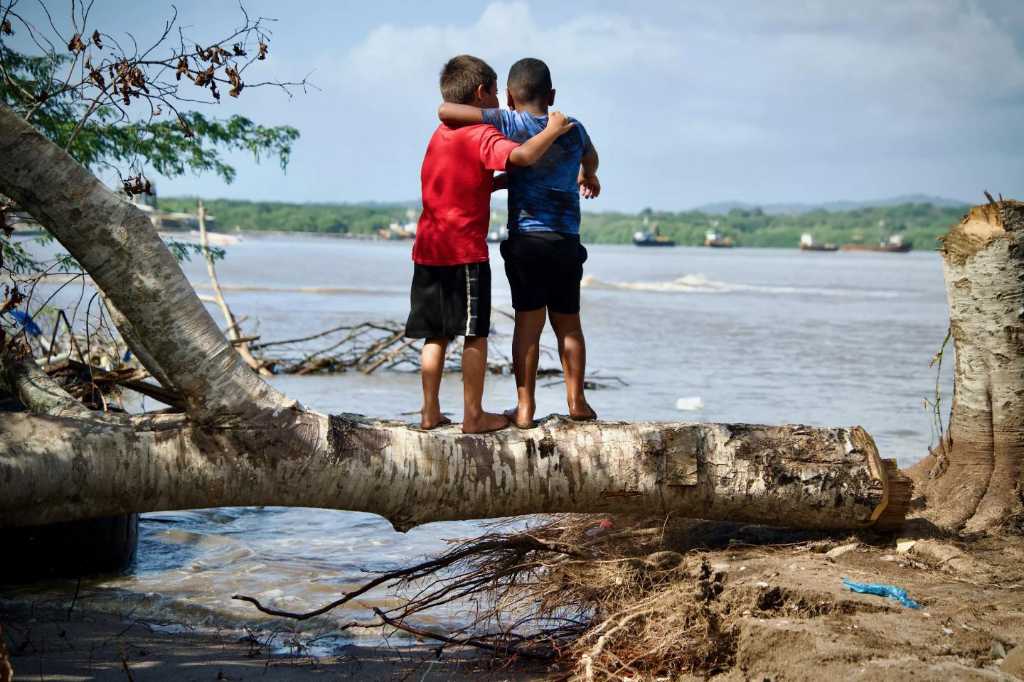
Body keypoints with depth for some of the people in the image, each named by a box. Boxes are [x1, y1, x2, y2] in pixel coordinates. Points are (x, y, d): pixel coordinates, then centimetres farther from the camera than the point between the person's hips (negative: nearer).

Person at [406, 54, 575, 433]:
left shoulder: (440, 135, 17)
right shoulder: (481, 135, -10)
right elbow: (523, 155, -28)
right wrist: (552, 130, -13)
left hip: (428, 250, 8)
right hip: (465, 251, -8)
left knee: (435, 335, 11)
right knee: (475, 335, -1)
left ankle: (430, 412, 14)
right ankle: (473, 415, 1)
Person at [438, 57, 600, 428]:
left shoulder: (509, 124, -5)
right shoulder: (573, 130, 9)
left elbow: (446, 111, -13)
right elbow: (590, 156, 34)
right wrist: (588, 176, 57)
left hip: (525, 238, -3)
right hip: (566, 241, 3)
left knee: (528, 322, 1)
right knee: (568, 322, 14)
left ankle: (525, 407, 2)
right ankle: (577, 401, 21)